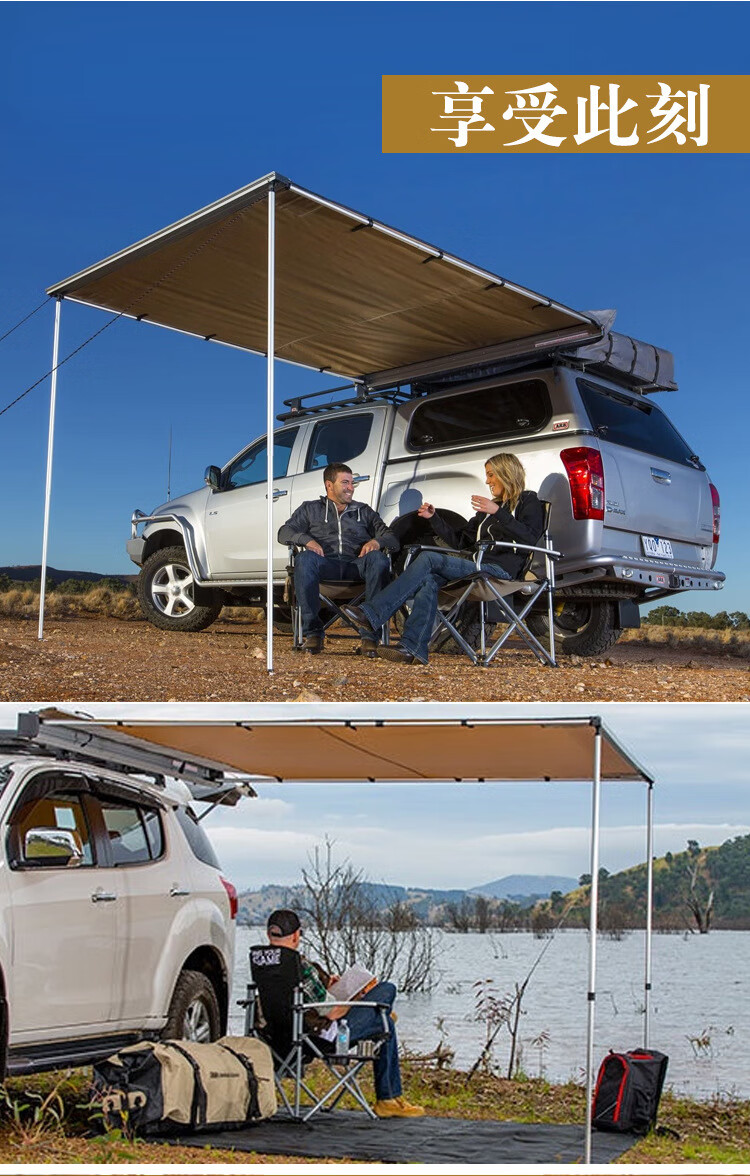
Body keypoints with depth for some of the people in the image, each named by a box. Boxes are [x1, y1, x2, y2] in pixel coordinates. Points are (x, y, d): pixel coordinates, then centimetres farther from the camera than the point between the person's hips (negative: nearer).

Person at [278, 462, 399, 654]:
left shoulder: (364, 511, 29)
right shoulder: (310, 509, 26)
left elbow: (392, 539, 19)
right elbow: (285, 532, 12)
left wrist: (377, 541, -6)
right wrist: (306, 539, -10)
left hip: (356, 565, 1)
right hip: (325, 563, -1)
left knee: (378, 558, -33)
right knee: (305, 558, -36)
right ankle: (313, 632, -35)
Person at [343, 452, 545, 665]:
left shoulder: (528, 502, 7)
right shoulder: (489, 506, 31)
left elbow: (530, 539, -13)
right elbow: (460, 540, 29)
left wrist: (498, 513, -20)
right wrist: (433, 518, 18)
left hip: (498, 569, -7)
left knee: (428, 558, -21)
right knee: (429, 579, -24)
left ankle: (371, 614, -28)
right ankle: (413, 649, -37)